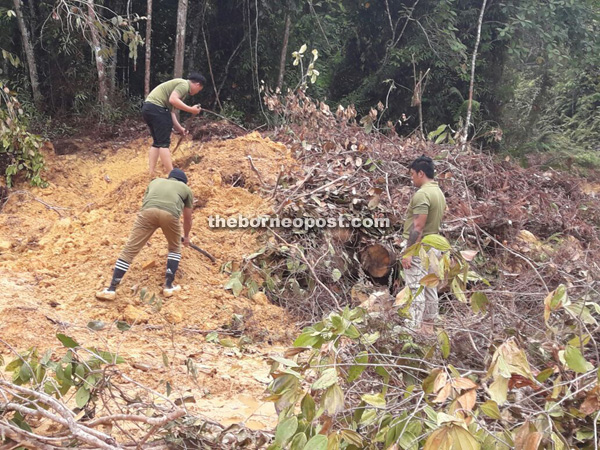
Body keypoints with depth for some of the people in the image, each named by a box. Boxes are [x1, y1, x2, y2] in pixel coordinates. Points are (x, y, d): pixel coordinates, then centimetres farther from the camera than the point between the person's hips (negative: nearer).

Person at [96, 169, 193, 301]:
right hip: (170, 214, -1)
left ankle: (112, 289, 3)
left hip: (148, 211, 1)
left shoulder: (155, 181, 39)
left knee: (129, 250, 5)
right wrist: (186, 236, 58)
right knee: (175, 248, 24)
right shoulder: (186, 189, 34)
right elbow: (188, 218, 41)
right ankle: (168, 286, 17)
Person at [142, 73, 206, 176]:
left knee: (157, 142, 14)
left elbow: (171, 110, 22)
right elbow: (173, 100, -20)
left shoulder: (179, 84, 26)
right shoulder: (184, 84, -4)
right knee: (164, 143, -8)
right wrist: (191, 110, -14)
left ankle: (151, 173, 14)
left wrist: (179, 128, 17)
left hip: (148, 108, 10)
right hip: (156, 107, -10)